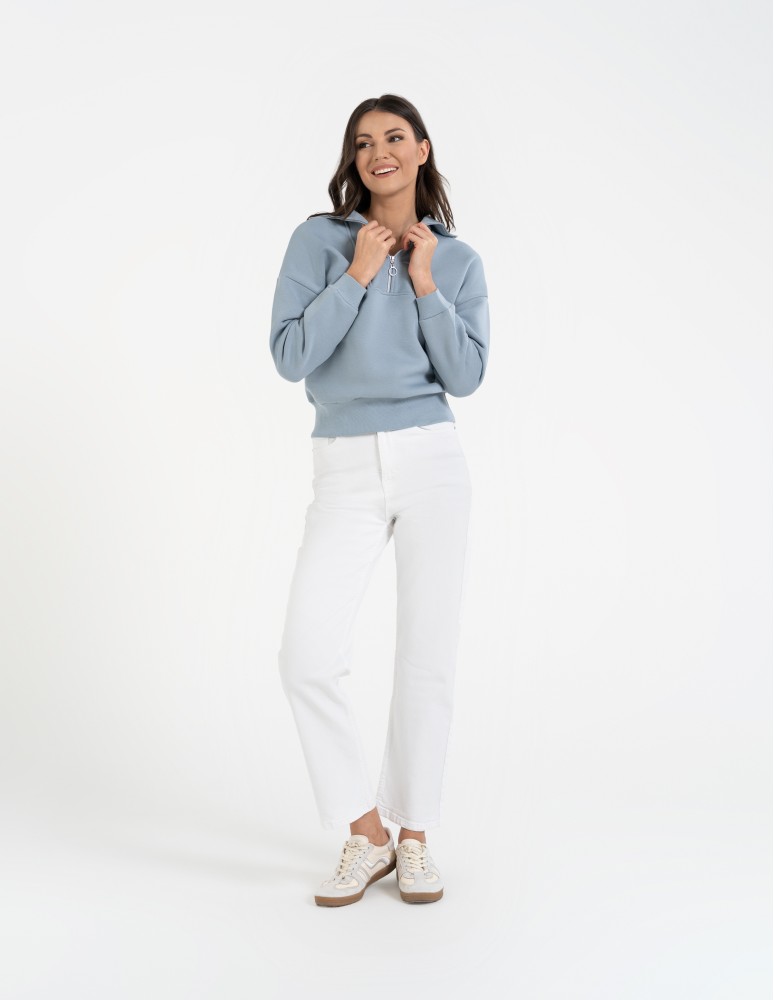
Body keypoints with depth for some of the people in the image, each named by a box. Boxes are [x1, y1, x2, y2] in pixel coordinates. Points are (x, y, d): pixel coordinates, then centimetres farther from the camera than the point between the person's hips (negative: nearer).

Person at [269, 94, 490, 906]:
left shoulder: (458, 260, 10)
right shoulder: (319, 240, 6)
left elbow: (466, 376, 2)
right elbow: (289, 357, -3)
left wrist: (424, 285, -4)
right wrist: (357, 276, -7)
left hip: (432, 460, 1)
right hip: (346, 471, 0)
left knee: (428, 657, 2)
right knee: (307, 656, -12)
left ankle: (414, 837, 19)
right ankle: (366, 834, 7)